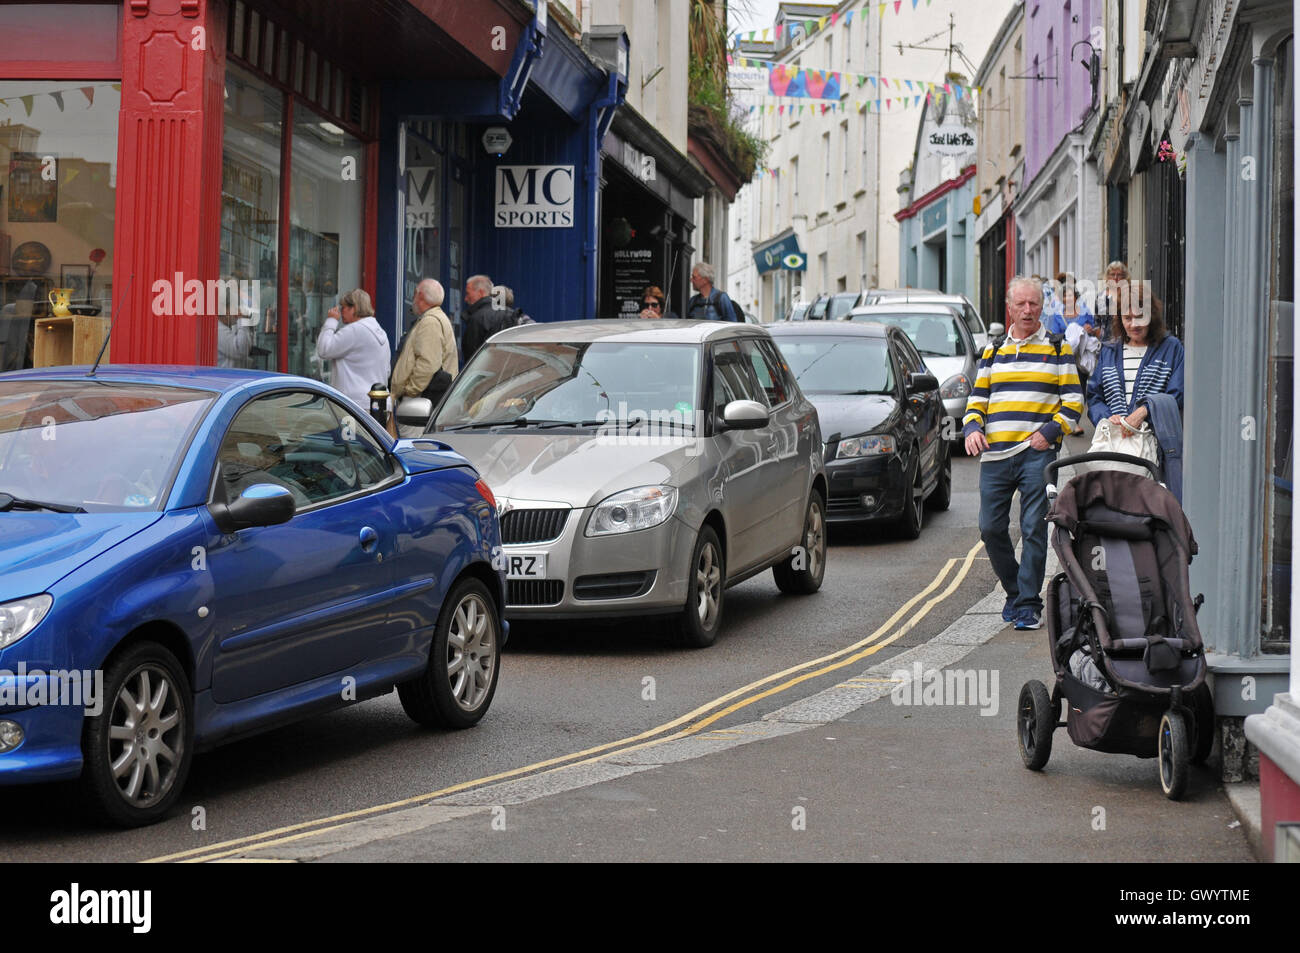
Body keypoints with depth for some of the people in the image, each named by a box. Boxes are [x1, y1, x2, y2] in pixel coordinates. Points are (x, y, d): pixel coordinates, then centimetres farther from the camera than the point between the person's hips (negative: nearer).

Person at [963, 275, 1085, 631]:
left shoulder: (1058, 350, 8)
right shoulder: (992, 351, 18)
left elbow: (1073, 401, 4)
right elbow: (977, 397, 20)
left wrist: (1049, 432, -11)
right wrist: (972, 427, -1)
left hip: (1037, 454, -4)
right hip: (994, 455, 4)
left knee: (1033, 529, -8)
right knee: (991, 528, 3)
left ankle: (1028, 603, -1)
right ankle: (1014, 591, 22)